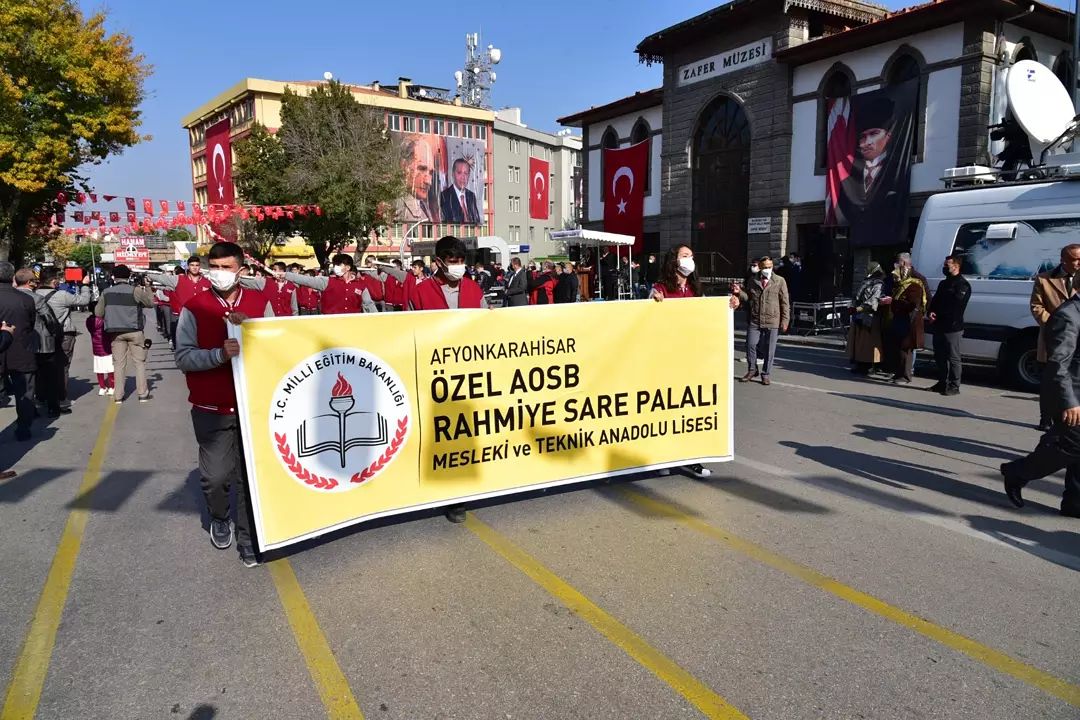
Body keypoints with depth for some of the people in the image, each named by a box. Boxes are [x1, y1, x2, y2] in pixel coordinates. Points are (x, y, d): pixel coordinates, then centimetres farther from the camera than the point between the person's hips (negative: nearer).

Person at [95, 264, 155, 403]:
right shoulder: (135, 291, -10)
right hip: (134, 331, -3)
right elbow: (150, 303, 0)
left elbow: (98, 313, 5)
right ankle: (143, 394, 7)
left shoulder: (106, 293, 1)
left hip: (115, 332, 3)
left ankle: (118, 396, 9)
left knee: (119, 363, 8)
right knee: (140, 362, 6)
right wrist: (148, 288, 11)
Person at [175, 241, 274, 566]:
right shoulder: (194, 308, -2)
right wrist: (219, 354, -25)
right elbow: (183, 358, -9)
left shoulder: (260, 302, 3)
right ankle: (219, 519, 32)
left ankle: (248, 536, 21)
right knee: (215, 476, 2)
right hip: (211, 409, -1)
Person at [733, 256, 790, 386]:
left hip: (772, 322, -2)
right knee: (751, 345, 0)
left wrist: (784, 321, -3)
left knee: (769, 349, 3)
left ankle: (766, 374, 16)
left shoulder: (779, 281, 3)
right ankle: (752, 370, 20)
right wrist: (739, 292, -6)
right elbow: (747, 298, 14)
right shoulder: (753, 281, 11)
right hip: (754, 321, 2)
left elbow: (785, 302, 2)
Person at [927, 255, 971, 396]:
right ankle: (942, 383, 22)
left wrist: (936, 314, -12)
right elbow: (934, 301, 18)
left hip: (952, 327, -9)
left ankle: (954, 386, -2)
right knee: (940, 356, 13)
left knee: (953, 358, -5)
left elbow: (954, 306, -17)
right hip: (939, 326, 9)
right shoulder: (943, 283, 21)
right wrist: (930, 313, -3)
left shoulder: (963, 285, -7)